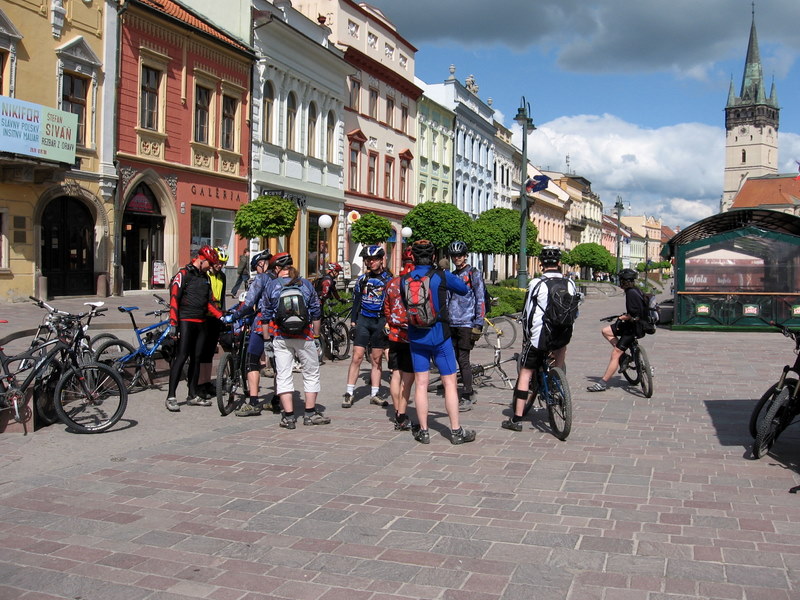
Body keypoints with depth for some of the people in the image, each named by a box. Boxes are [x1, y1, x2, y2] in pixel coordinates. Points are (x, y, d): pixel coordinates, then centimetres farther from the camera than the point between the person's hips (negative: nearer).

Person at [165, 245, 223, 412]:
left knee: (196, 358, 9)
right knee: (181, 356, -12)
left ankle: (193, 395, 16)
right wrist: (173, 323, -18)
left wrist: (221, 316, 8)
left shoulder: (205, 278, 19)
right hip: (186, 321, -7)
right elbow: (174, 298, -11)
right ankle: (171, 397, -10)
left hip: (200, 323, 7)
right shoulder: (184, 274, -5)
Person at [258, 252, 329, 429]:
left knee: (283, 376, 5)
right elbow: (316, 313, 4)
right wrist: (316, 336, 13)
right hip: (304, 336, 0)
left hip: (280, 337, 0)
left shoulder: (271, 285, 0)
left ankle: (288, 415, 2)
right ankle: (310, 413, 15)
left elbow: (265, 315, 2)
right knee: (311, 374, 12)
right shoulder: (306, 284, 2)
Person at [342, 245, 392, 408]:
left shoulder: (388, 279, 3)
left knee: (377, 359, 5)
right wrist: (353, 320, 5)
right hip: (363, 320, 1)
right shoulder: (362, 278, 8)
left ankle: (374, 394, 12)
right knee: (357, 357, -5)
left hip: (381, 322, -1)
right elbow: (356, 300, 12)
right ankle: (349, 393, -1)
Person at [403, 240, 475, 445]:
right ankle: (456, 431, 8)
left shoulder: (405, 280, -1)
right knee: (450, 382, 4)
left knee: (420, 383, 8)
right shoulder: (441, 276, -9)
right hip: (439, 336, -3)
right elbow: (464, 290, 4)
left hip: (416, 337, 3)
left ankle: (423, 431, 12)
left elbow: (404, 305, 7)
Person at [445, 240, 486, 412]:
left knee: (463, 360, -7)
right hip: (452, 324, 7)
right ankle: (470, 393, 19)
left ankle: (467, 398, -1)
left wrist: (478, 324, -14)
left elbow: (481, 300, -8)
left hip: (467, 324, -7)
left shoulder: (473, 274, -4)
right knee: (459, 360, 9)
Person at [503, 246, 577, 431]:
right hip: (562, 336, 3)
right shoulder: (570, 284, 2)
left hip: (538, 338, -3)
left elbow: (527, 313, -5)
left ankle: (517, 419, 6)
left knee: (525, 373, 6)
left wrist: (526, 337, 8)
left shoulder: (536, 284, -9)